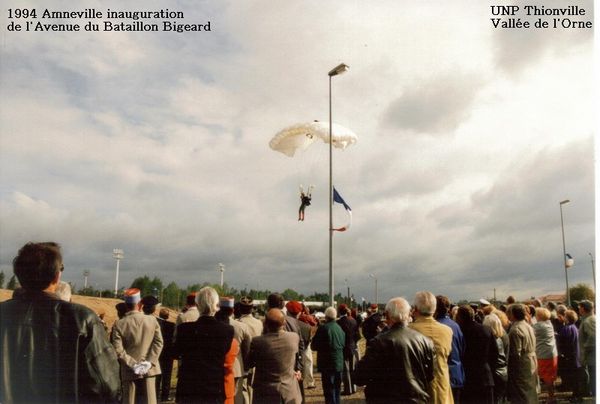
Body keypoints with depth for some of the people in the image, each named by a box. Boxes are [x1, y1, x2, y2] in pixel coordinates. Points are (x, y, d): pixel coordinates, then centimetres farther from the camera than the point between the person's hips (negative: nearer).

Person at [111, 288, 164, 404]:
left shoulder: (119, 324, -7)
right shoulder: (152, 320, -3)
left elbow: (118, 350, -12)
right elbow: (158, 343, -7)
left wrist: (133, 364, -8)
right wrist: (149, 362, -9)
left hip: (129, 371, -1)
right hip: (149, 369, 1)